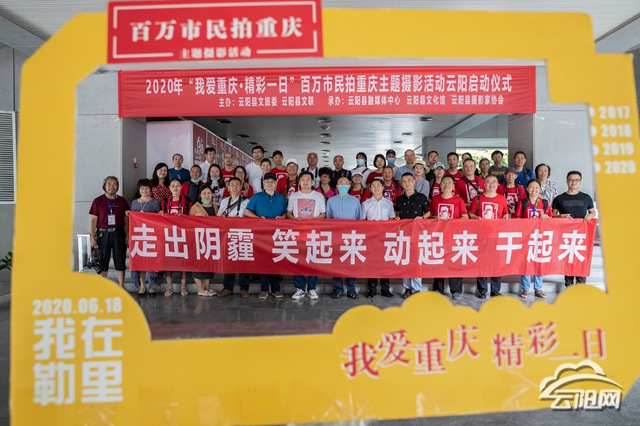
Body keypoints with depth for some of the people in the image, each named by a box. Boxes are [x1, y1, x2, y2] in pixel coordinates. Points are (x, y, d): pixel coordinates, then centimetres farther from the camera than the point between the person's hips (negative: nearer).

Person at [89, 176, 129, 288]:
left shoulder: (122, 201, 7)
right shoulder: (98, 201, 4)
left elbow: (126, 220, 7)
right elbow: (93, 220, 2)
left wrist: (127, 236, -2)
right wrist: (93, 237, -4)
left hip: (118, 234, 1)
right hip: (103, 234, -1)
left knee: (120, 261, 2)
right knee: (103, 262, 4)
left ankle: (121, 287, 9)